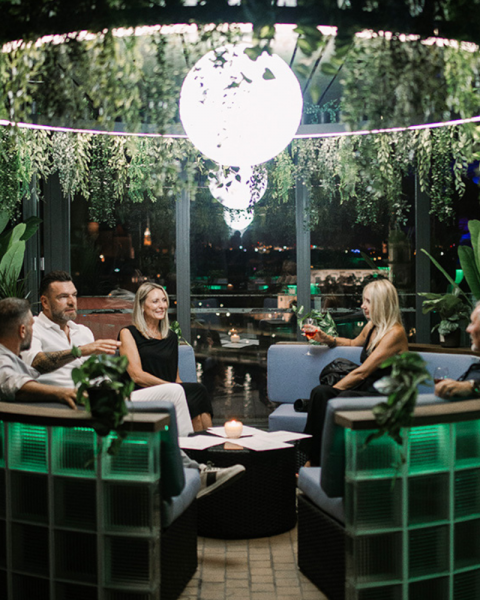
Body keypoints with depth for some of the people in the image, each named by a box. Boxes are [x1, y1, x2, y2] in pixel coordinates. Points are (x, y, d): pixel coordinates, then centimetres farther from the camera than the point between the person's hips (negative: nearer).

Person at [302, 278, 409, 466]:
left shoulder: (395, 333, -13)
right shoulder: (371, 327, 13)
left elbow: (362, 372, -18)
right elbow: (354, 343, 38)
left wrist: (333, 390, -14)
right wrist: (326, 338, 22)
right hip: (366, 391, 8)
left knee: (344, 398, -36)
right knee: (319, 392, -19)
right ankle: (313, 460, -25)